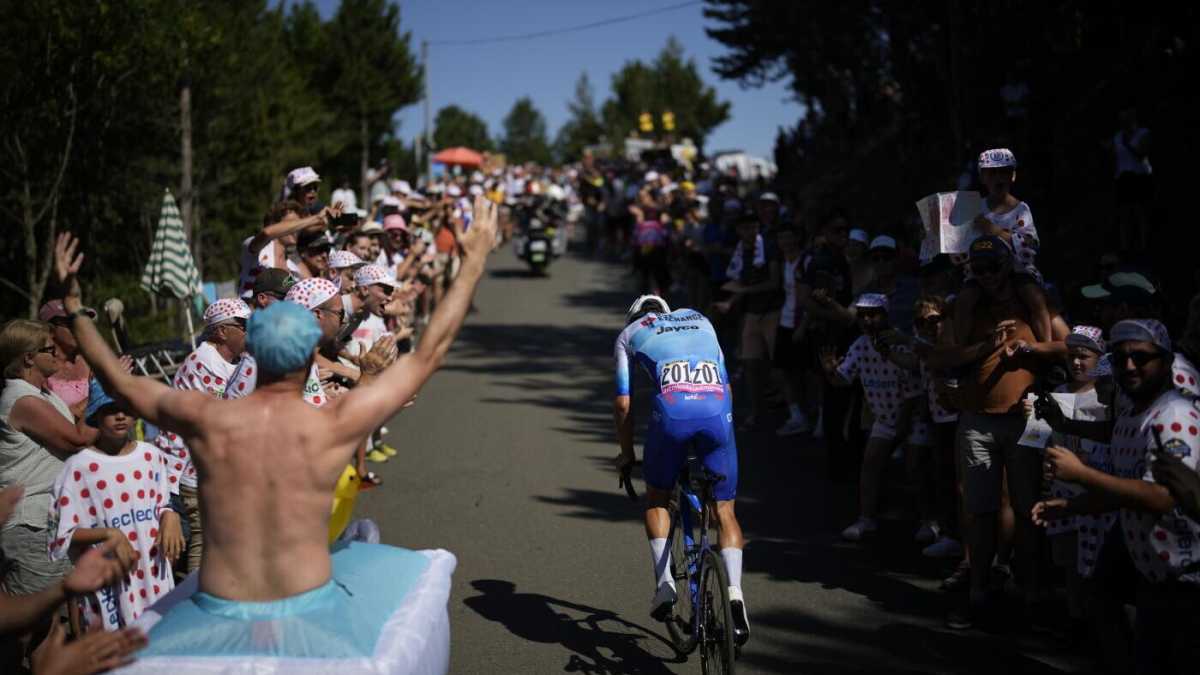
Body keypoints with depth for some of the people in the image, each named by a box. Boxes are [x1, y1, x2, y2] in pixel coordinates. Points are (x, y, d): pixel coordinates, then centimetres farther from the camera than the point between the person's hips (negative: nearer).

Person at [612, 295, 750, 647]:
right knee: (724, 509, 11)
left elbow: (623, 404, 19)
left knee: (657, 497, 22)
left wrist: (626, 454, 31)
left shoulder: (628, 334, 26)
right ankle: (735, 592, -8)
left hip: (672, 410, -2)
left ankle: (664, 581, 8)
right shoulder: (699, 319, 35)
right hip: (718, 409, 2)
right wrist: (716, 428, 45)